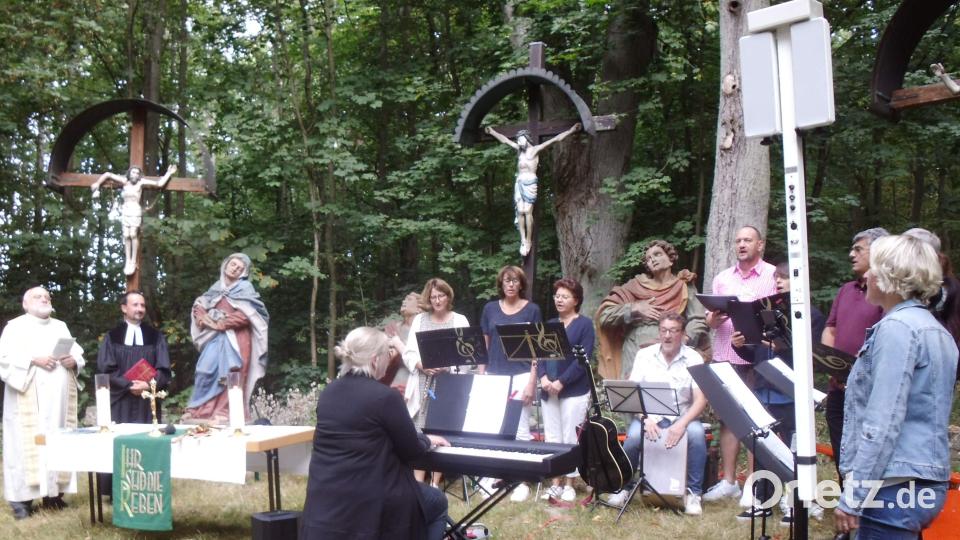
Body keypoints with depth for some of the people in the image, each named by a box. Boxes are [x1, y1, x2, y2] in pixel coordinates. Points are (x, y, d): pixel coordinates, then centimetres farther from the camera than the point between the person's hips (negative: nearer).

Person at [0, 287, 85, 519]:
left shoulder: (61, 327, 20)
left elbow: (78, 353, 15)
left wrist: (73, 361, -7)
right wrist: (34, 360, -19)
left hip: (58, 398, 5)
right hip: (28, 397, -5)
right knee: (27, 443, -7)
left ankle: (54, 492, 8)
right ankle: (21, 497, -5)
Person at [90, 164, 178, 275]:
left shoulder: (141, 182, -3)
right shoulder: (124, 181, 2)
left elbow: (159, 184, -2)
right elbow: (108, 174, 8)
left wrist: (168, 173, 0)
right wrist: (97, 183, 8)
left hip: (135, 211, -2)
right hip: (125, 211, 2)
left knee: (133, 234, -11)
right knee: (126, 236, -1)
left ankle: (134, 262, -7)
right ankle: (128, 261, 3)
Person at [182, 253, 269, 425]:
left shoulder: (245, 288, 2)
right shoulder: (216, 287, 17)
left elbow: (245, 315, -11)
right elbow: (198, 306, 16)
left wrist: (221, 323, -11)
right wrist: (205, 319, -4)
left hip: (235, 339, -4)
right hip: (215, 337, 5)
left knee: (229, 376, -10)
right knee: (206, 370, -5)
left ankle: (225, 413, -10)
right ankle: (200, 410, 0)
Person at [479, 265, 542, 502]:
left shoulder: (532, 309, 1)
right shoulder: (490, 309, 9)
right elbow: (484, 345, 13)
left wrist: (532, 382, -8)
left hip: (520, 375, -3)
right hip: (494, 375, 3)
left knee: (519, 429, -5)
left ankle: (522, 480, 3)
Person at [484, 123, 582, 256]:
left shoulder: (535, 149, 3)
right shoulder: (519, 149, 18)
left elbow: (556, 139, -1)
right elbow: (505, 140, 30)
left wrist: (571, 131, -6)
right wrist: (492, 132, 38)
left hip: (530, 182, -5)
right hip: (519, 182, 5)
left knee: (527, 211, -10)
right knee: (520, 212, -3)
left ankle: (529, 241, -5)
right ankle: (523, 241, -3)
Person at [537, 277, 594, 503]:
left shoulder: (584, 324, -3)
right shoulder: (550, 325, 14)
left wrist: (561, 382, -18)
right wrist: (543, 377, -10)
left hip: (574, 391, -5)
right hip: (548, 391, 5)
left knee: (570, 439, 0)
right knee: (551, 438, 8)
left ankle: (569, 484, 10)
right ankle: (555, 483, 16)